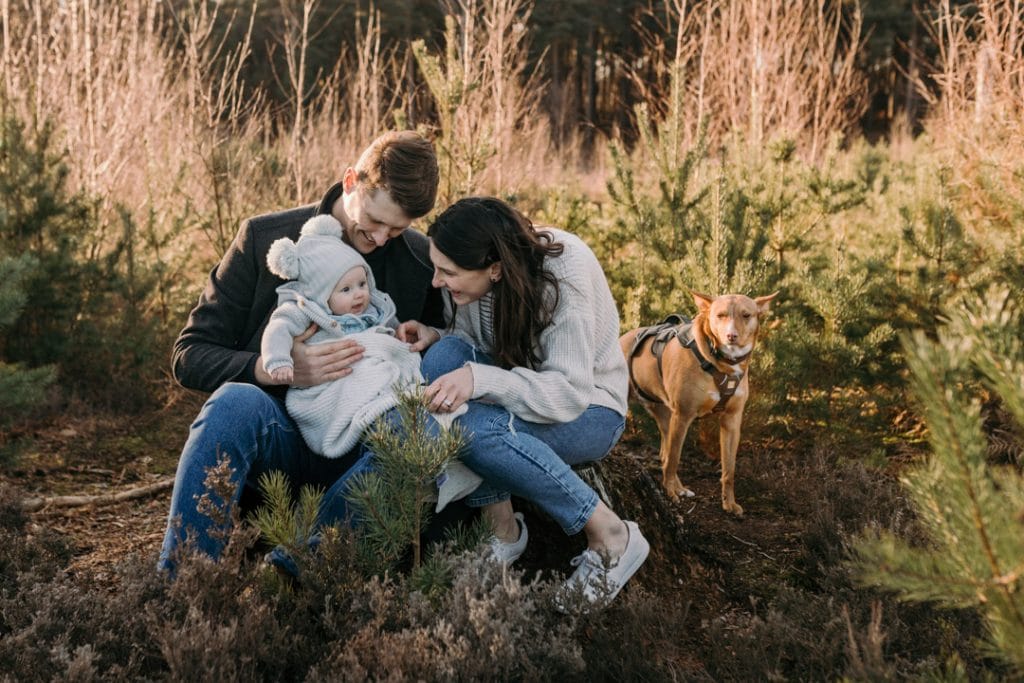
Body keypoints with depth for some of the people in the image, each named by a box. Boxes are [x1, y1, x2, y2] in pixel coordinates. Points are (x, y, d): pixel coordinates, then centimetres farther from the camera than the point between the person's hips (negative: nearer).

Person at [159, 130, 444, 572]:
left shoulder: (422, 263, 5)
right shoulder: (266, 238, 0)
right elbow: (189, 356, -1)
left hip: (360, 449, 1)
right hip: (273, 436, -1)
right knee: (236, 401, -36)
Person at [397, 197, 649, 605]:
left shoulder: (565, 271, -29)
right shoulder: (471, 273, -12)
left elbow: (570, 392, -31)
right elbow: (474, 348, 6)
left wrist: (479, 379, -42)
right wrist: (434, 338, -16)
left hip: (588, 410, -6)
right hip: (522, 386, 6)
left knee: (475, 426, -33)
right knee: (445, 357, -24)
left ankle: (611, 536, -18)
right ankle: (501, 527, -16)